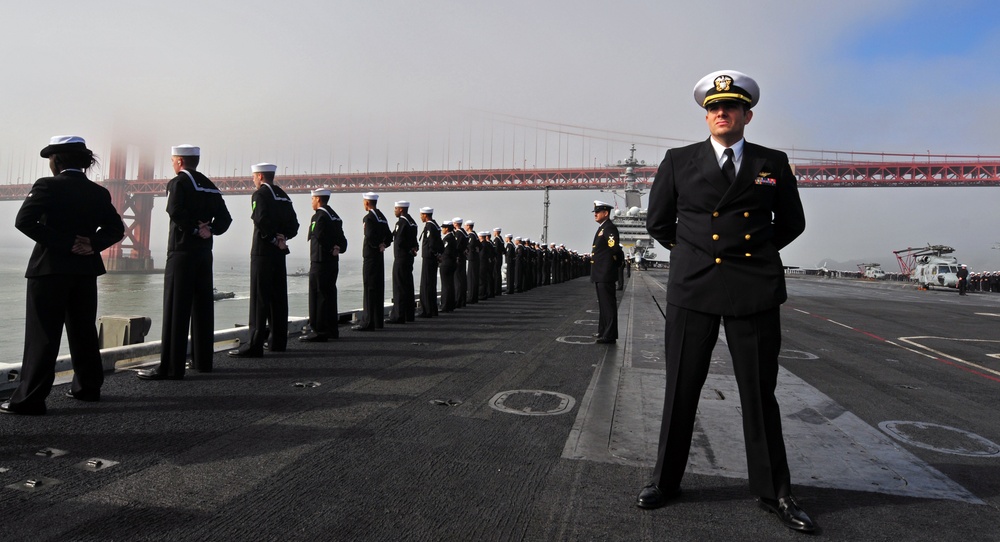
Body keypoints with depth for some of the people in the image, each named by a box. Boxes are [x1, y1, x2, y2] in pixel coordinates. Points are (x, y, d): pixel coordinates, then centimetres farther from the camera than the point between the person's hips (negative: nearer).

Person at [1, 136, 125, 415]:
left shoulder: (48, 186, -8)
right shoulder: (99, 192, 7)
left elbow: (24, 221, -18)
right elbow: (116, 228, 4)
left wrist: (63, 242, -16)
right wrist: (93, 243, -7)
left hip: (50, 268, -5)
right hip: (86, 269, 5)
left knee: (42, 334, -2)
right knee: (83, 331, 14)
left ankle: (29, 399, 1)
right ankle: (88, 387, 22)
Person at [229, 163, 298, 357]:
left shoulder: (260, 194, -7)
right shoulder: (283, 196, 15)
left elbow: (261, 221, -22)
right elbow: (294, 225, 13)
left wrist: (274, 240, -12)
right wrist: (282, 238, 0)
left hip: (262, 252, -7)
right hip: (279, 253, 7)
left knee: (259, 298, -7)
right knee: (278, 297, 11)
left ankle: (255, 345, -8)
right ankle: (277, 341, 19)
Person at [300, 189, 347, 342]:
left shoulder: (319, 216, -12)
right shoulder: (335, 216, 15)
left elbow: (318, 237, -14)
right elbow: (342, 241, 14)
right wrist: (337, 248, -2)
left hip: (320, 262, -9)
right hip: (333, 262, 9)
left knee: (317, 296, -5)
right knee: (330, 295, 14)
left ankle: (318, 331, -4)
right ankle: (331, 329, 20)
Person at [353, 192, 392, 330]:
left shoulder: (368, 217, -13)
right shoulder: (382, 217, 14)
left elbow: (370, 236, -24)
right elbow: (389, 236, 18)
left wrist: (377, 246, -8)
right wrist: (383, 245, 5)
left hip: (370, 256, -9)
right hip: (380, 257, 9)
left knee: (369, 288, -7)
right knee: (378, 287, 12)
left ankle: (368, 322, -6)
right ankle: (378, 321, 18)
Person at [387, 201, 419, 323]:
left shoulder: (401, 222, -15)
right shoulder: (412, 221, 15)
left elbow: (399, 241, -21)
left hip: (401, 258, -9)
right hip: (409, 257, 9)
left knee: (399, 287, -6)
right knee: (408, 286, 13)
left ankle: (398, 316, -5)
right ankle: (409, 314, 20)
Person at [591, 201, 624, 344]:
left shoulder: (609, 227, -13)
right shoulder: (602, 228, 17)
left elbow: (615, 248, -23)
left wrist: (617, 263, -9)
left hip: (606, 273, -10)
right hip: (600, 273, 10)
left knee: (608, 304, -6)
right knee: (603, 304, 16)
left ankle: (609, 336, -2)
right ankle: (603, 332, 26)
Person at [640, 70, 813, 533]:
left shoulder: (773, 164, 8)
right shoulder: (679, 161, 5)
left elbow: (791, 223, 19)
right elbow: (658, 222, 13)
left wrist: (756, 252, 14)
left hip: (756, 290, 1)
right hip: (692, 288, 0)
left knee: (760, 393, 8)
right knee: (680, 390, 6)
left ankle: (773, 491, 24)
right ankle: (665, 481, 21)